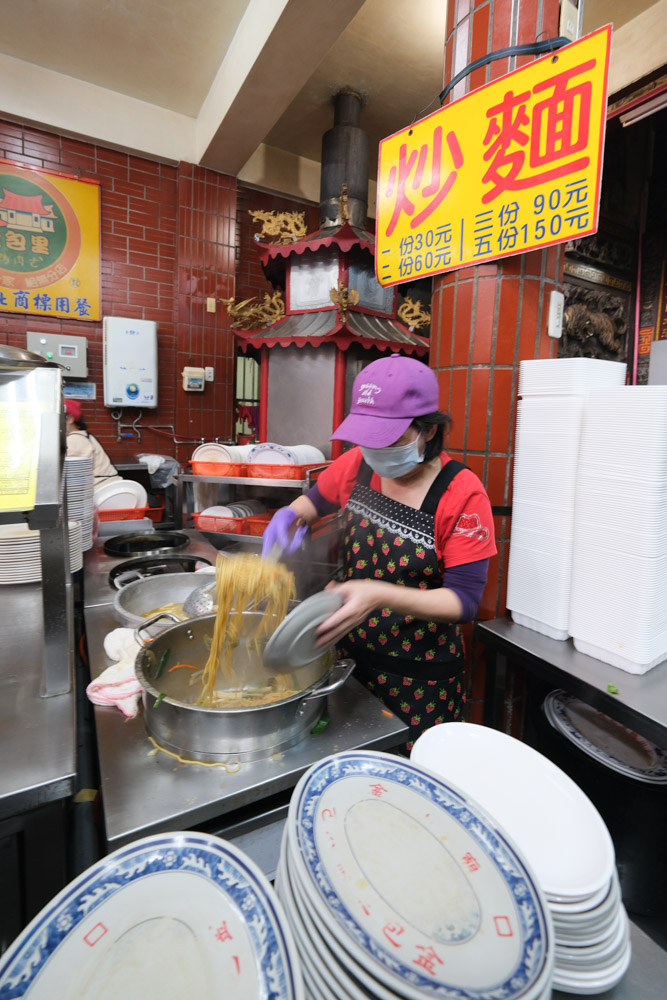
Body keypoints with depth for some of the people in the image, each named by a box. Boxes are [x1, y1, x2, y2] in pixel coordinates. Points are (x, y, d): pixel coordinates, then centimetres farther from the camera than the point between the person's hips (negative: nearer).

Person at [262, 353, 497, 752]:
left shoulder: (462, 494, -21)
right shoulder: (359, 464, -7)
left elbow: (465, 600, -21)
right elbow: (315, 499, 12)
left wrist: (380, 594, -36)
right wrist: (291, 516, -11)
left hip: (422, 678, -4)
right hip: (351, 656, 4)